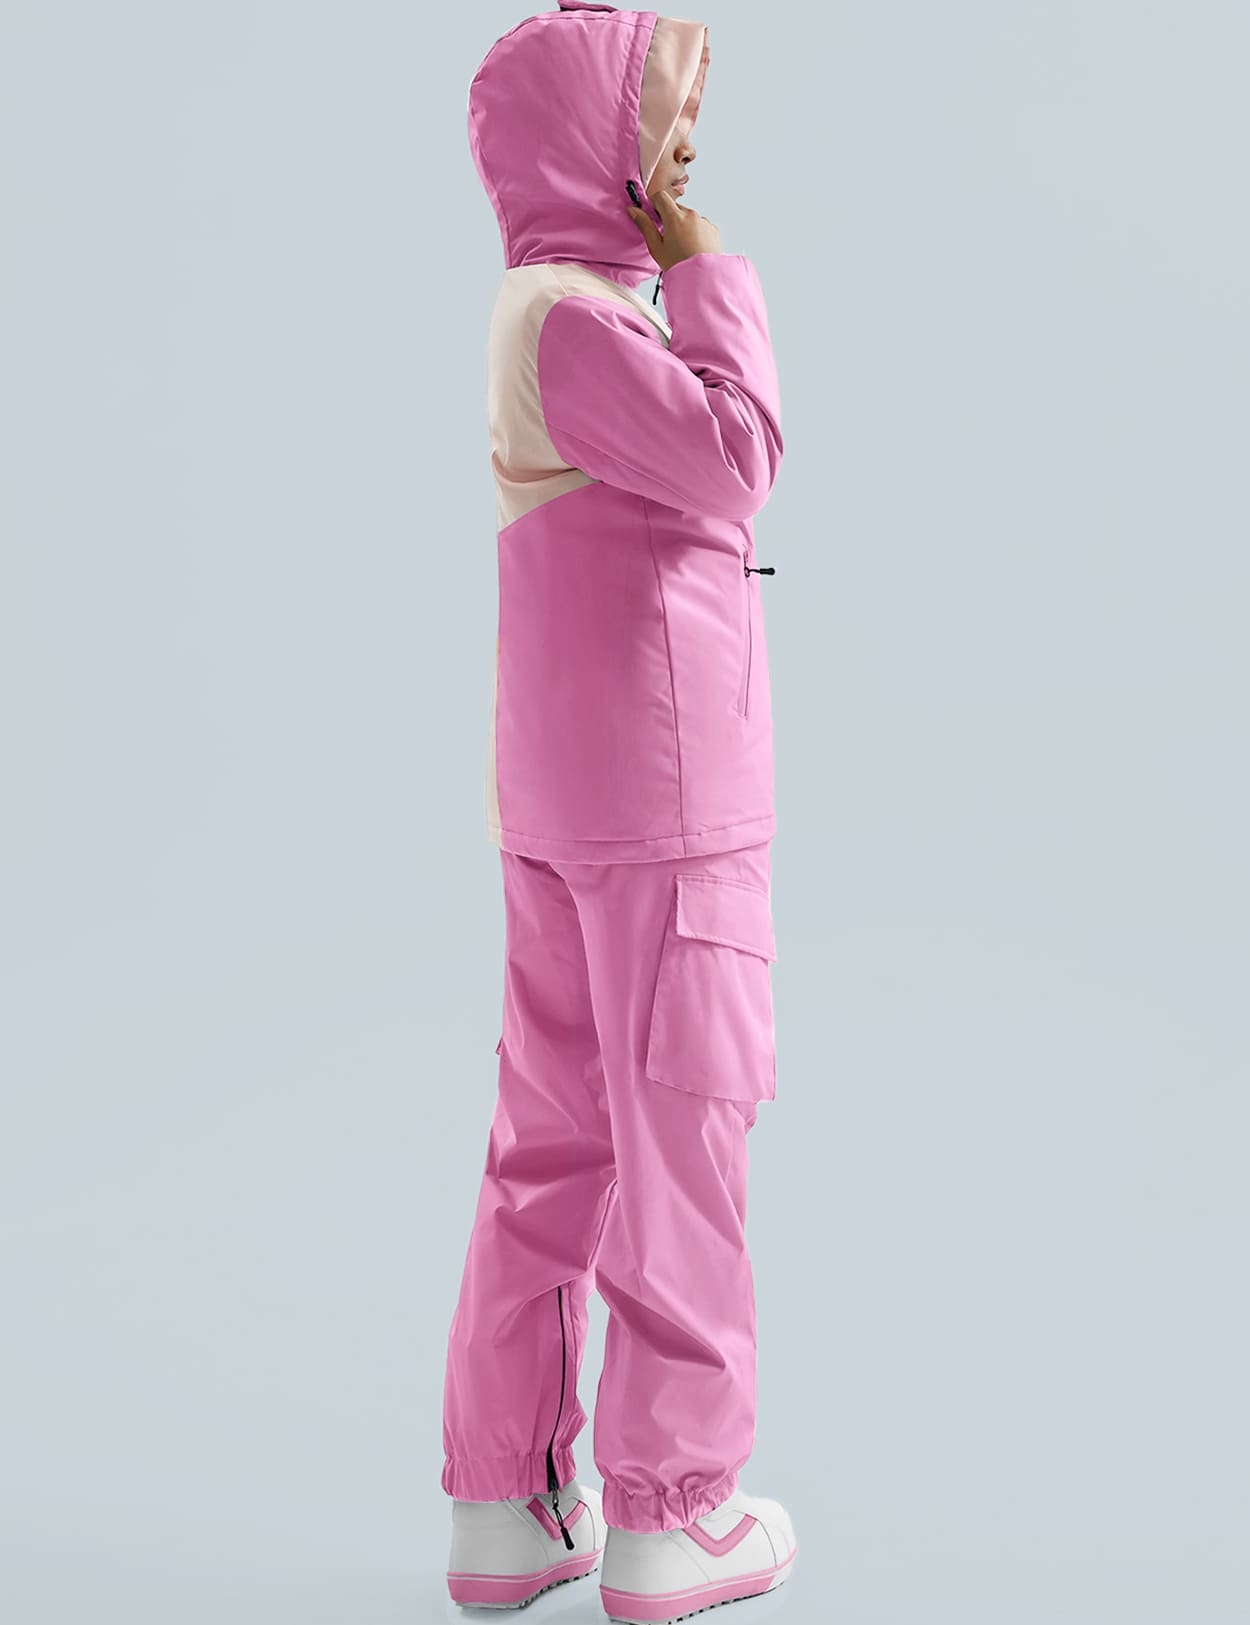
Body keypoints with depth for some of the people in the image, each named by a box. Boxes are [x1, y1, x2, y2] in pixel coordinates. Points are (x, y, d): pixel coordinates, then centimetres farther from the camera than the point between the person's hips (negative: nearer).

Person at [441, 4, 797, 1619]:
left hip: (560, 798, 9)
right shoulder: (569, 313, -12)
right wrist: (703, 270, -10)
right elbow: (735, 456, -21)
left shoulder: (554, 315, 18)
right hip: (658, 783, -9)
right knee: (679, 1129, -2)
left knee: (555, 1135, 10)